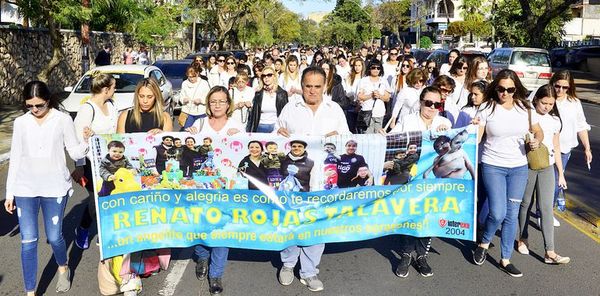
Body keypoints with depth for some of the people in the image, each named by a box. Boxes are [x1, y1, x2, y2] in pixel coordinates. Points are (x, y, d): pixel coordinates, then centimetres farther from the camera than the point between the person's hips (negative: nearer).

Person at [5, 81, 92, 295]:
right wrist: (10, 193, 8)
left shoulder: (63, 120, -1)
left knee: (54, 237, 3)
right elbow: (15, 159, 9)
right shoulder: (20, 123, 5)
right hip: (25, 188, 2)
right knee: (28, 240, -1)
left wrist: (86, 141, -22)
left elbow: (75, 154, -1)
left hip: (55, 187, -2)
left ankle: (63, 269, 35)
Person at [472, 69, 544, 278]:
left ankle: (505, 259, 19)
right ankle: (484, 243, 20)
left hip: (519, 167, 3)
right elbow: (475, 137, -7)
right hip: (492, 166, -3)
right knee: (498, 213, -11)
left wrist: (537, 140, -8)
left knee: (512, 215, 6)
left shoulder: (525, 109, 2)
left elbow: (538, 131, 13)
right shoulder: (488, 109, -6)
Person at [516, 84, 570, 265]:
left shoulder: (555, 120, 7)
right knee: (526, 204, 10)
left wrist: (561, 173, 12)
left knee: (546, 208, -2)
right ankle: (522, 239, 29)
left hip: (547, 168, 3)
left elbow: (556, 148, 13)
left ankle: (550, 252, -3)